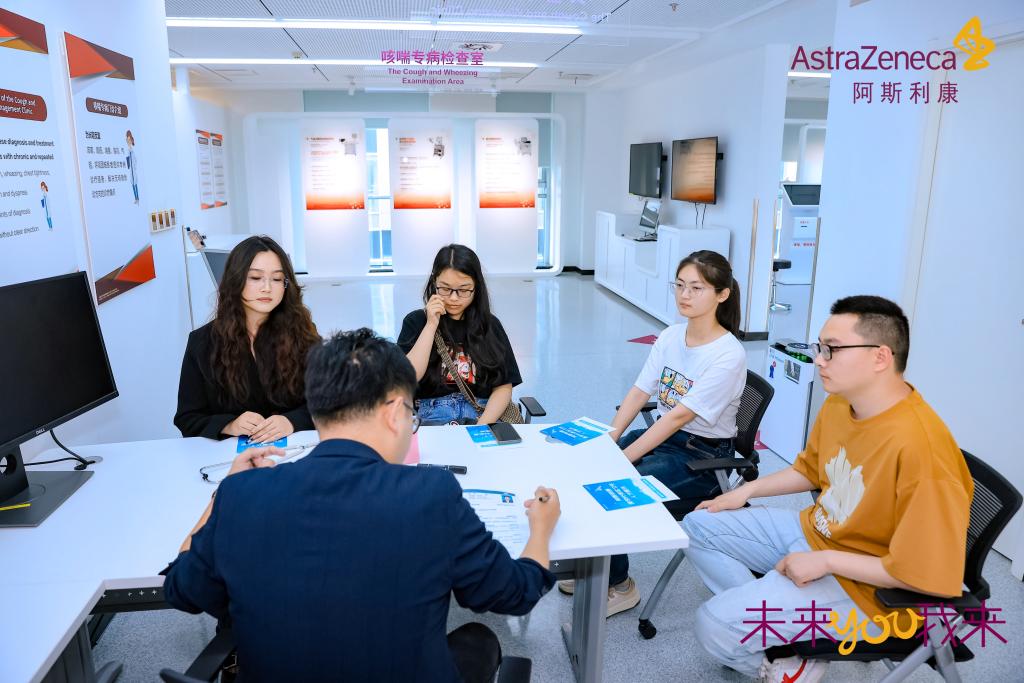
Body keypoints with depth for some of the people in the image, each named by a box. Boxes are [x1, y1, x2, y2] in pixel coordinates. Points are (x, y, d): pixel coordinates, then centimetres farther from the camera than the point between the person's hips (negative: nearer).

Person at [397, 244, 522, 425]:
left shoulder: (489, 324, 8)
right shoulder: (416, 321, 5)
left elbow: (503, 387, 3)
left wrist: (482, 426, -14)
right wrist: (431, 325, -9)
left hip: (481, 414, 2)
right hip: (430, 414, -1)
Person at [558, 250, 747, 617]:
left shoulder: (729, 356, -20)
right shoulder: (670, 336, 1)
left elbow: (679, 417, -24)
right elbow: (639, 392, 0)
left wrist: (623, 459, -24)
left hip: (702, 456, -7)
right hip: (661, 436, 7)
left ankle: (618, 586, 1)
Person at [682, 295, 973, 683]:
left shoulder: (921, 448, -32)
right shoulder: (838, 403, -5)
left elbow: (927, 574, -28)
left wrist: (824, 561, -22)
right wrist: (746, 491, 7)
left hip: (865, 588, -9)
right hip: (811, 532, 9)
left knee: (714, 625, -20)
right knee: (699, 526, 7)